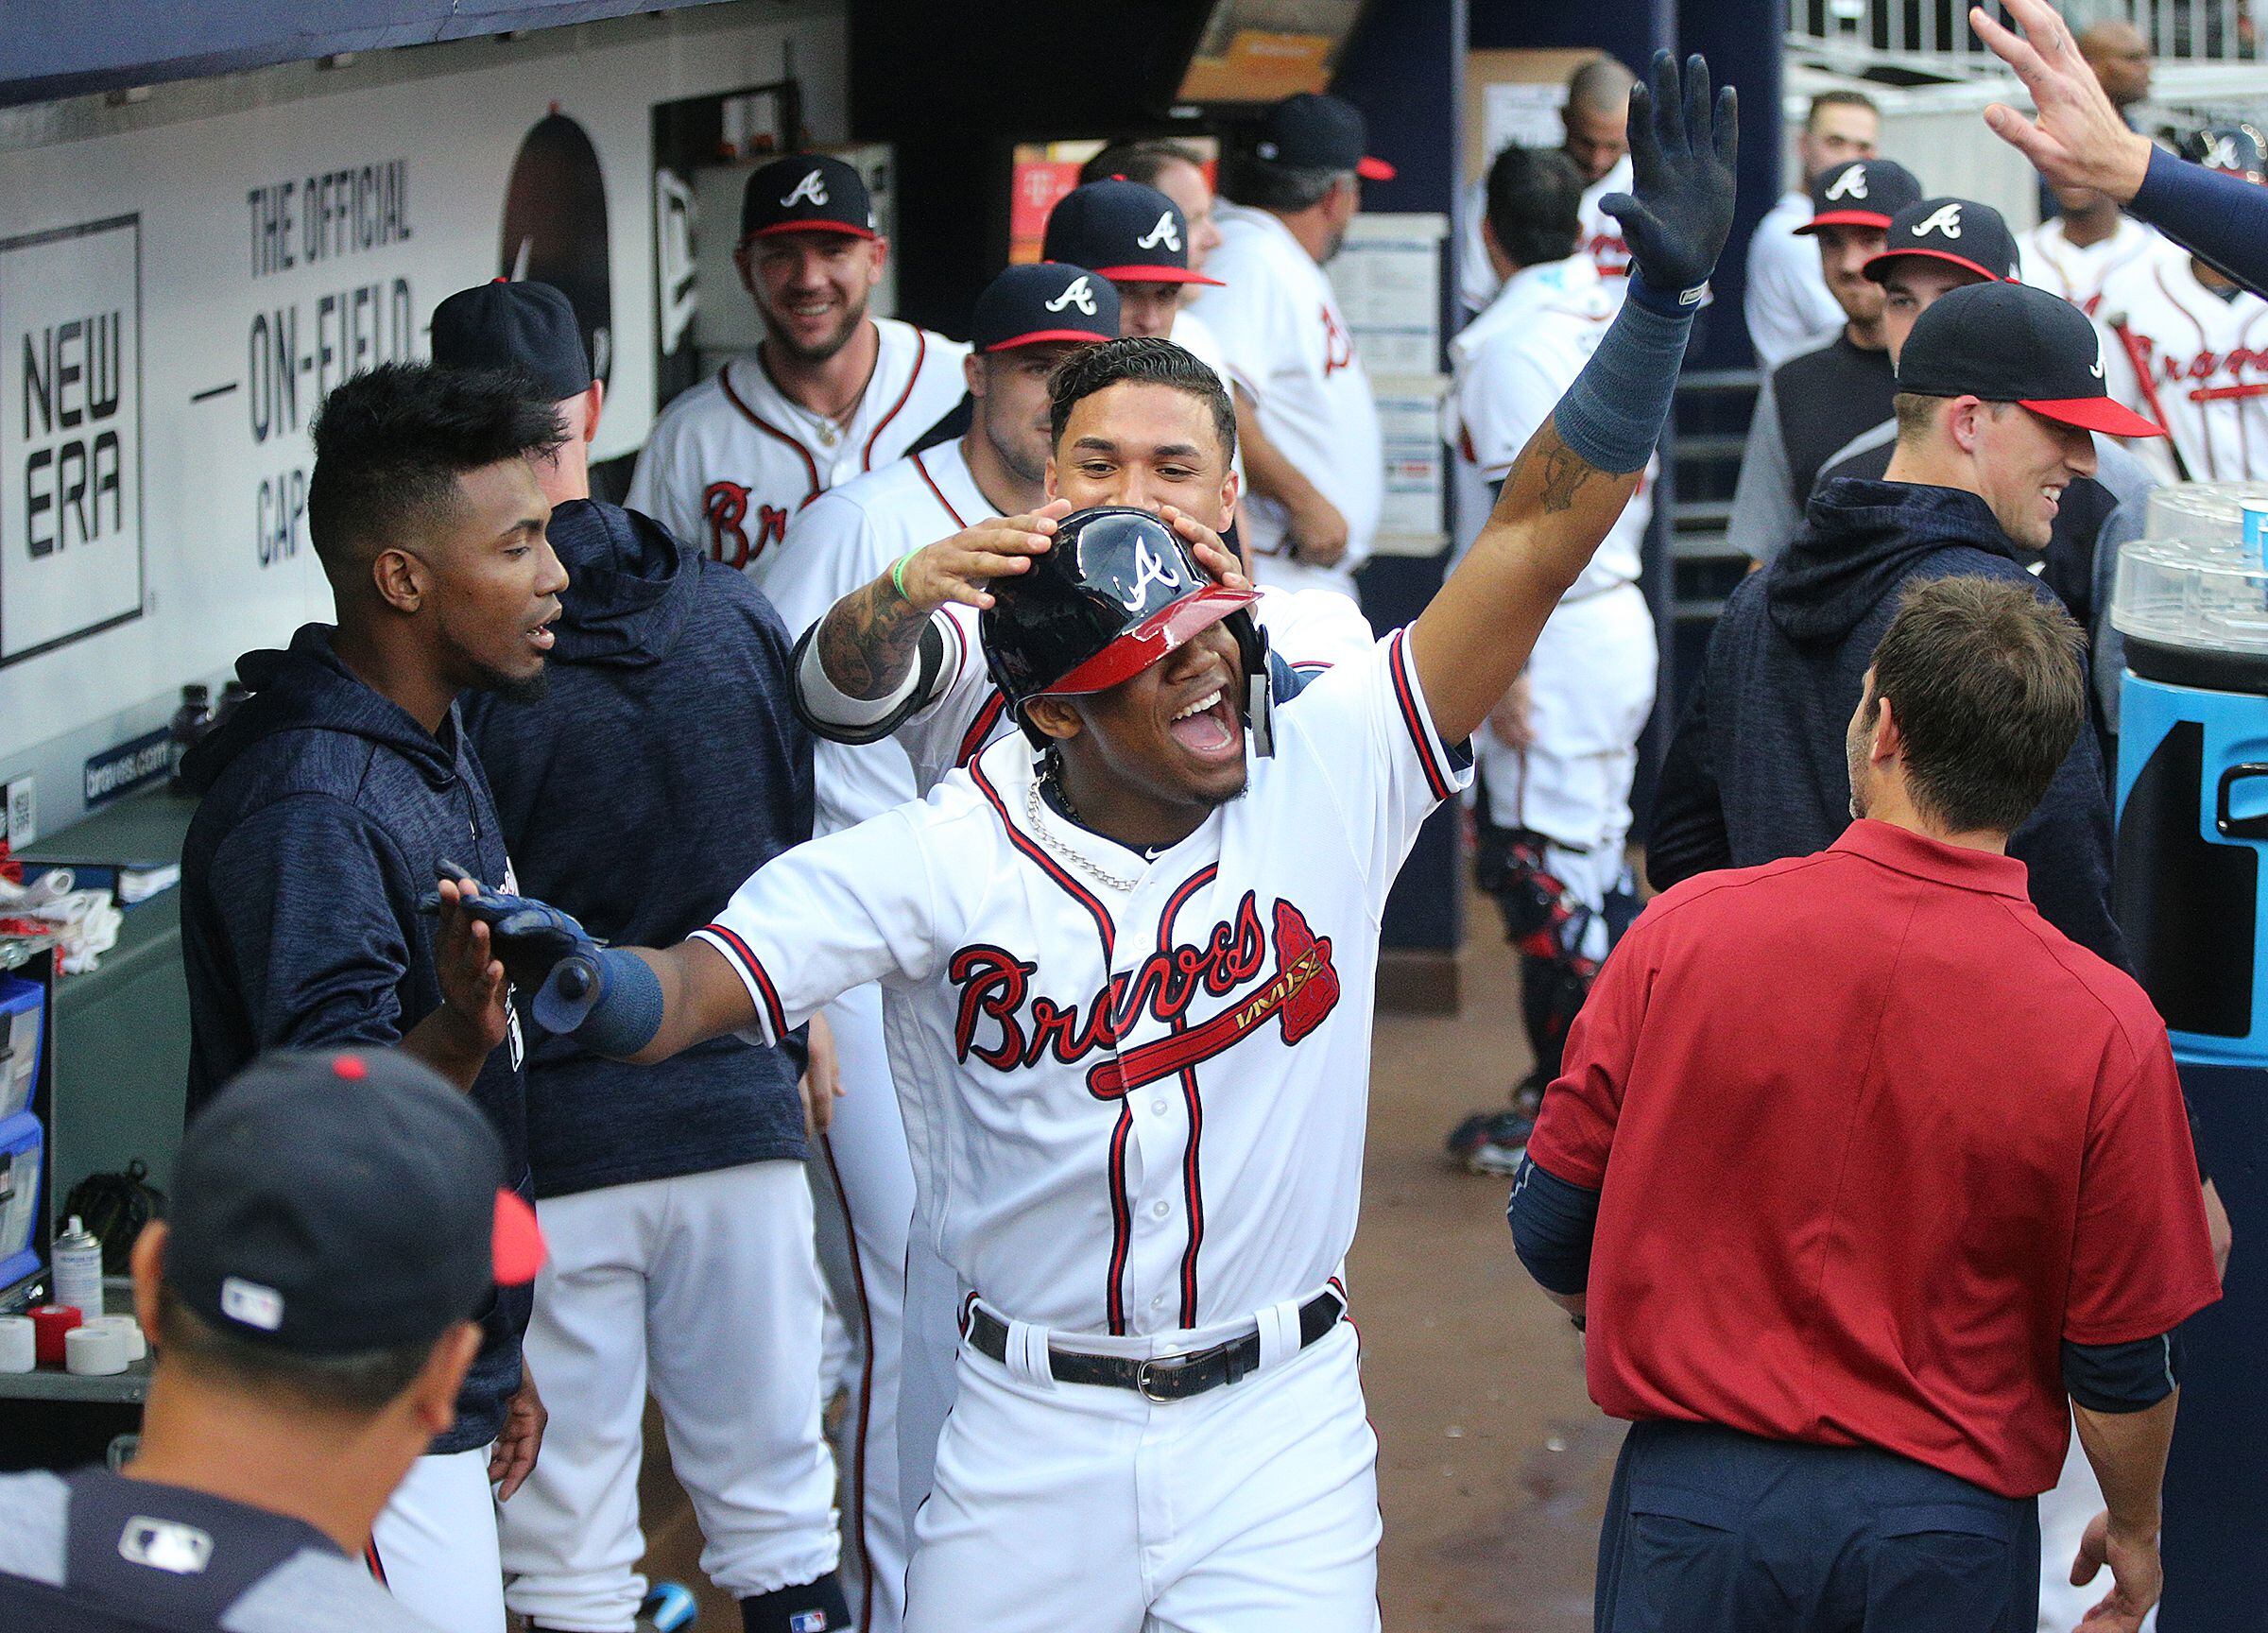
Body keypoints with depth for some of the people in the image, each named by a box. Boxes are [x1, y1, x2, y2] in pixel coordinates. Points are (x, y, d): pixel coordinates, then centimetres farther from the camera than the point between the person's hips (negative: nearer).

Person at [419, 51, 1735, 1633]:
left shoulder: (1326, 775, -5)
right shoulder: (942, 855, -8)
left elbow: (1539, 537, -9)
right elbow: (713, 977, -17)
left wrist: (1666, 290, -17)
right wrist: (592, 985, -41)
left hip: (1279, 1436, 0)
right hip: (1032, 1437, 0)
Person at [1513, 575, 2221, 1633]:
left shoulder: (1684, 932, -10)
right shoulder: (2105, 1029, -12)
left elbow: (1549, 1225, -2)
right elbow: (2124, 1363, -6)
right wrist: (2134, 1528, 13)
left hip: (1695, 1496, 0)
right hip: (1946, 1526, 0)